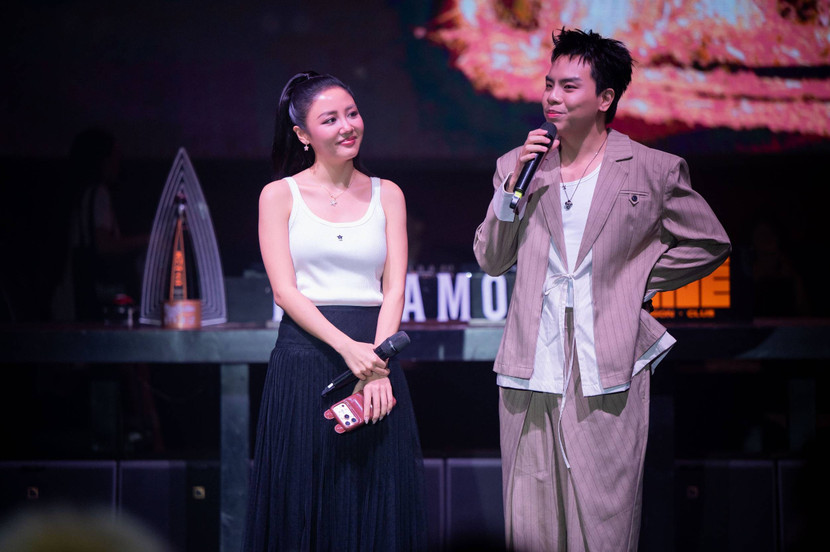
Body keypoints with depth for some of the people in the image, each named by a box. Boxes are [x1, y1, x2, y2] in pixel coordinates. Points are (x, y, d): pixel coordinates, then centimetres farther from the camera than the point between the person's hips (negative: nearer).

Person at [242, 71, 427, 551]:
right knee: (305, 503, 0)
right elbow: (285, 290, -4)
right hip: (305, 360, -2)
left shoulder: (386, 195, 11)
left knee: (379, 503, 2)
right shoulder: (280, 195, 5)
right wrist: (348, 348, -18)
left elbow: (394, 290, 2)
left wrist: (377, 366, -14)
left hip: (376, 353, 2)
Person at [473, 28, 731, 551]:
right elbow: (491, 261, 9)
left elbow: (709, 243, 12)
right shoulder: (517, 165, 11)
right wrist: (516, 185, -3)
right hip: (532, 372, 3)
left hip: (609, 375, -3)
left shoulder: (654, 170, 2)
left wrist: (638, 282, 4)